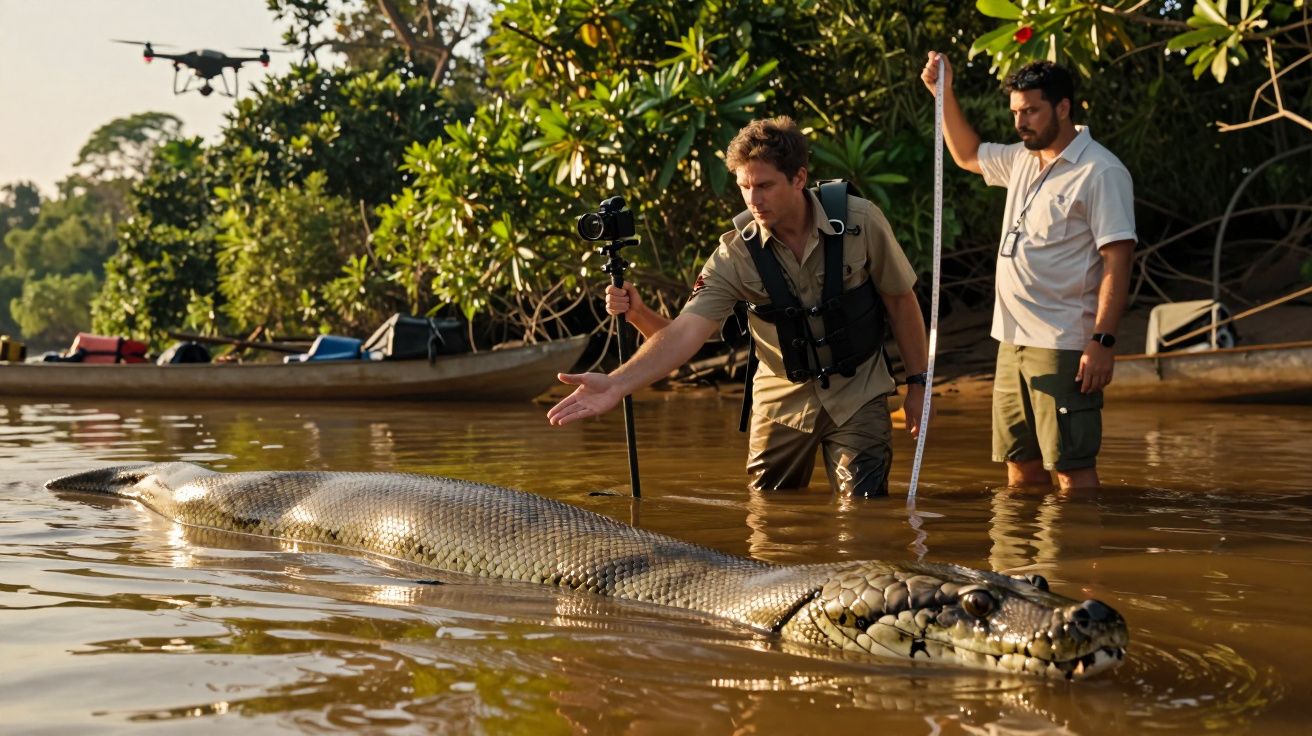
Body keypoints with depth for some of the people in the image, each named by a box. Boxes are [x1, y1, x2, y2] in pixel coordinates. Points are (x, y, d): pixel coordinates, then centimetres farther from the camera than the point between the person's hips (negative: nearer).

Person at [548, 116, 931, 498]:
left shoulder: (860, 221, -17)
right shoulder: (736, 253, -16)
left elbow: (900, 298, -3)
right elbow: (686, 330, -25)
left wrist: (917, 382, 0)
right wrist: (617, 383, -40)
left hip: (858, 395, -1)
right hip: (783, 397, 1)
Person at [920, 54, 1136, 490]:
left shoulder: (1100, 173, -11)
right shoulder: (1022, 160, 15)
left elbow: (1118, 261, -16)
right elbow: (967, 155, 35)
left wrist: (1103, 341, -22)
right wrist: (944, 94, 24)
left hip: (1063, 346, -8)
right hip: (1013, 340, 8)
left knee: (1071, 467, -9)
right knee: (1021, 464, 14)